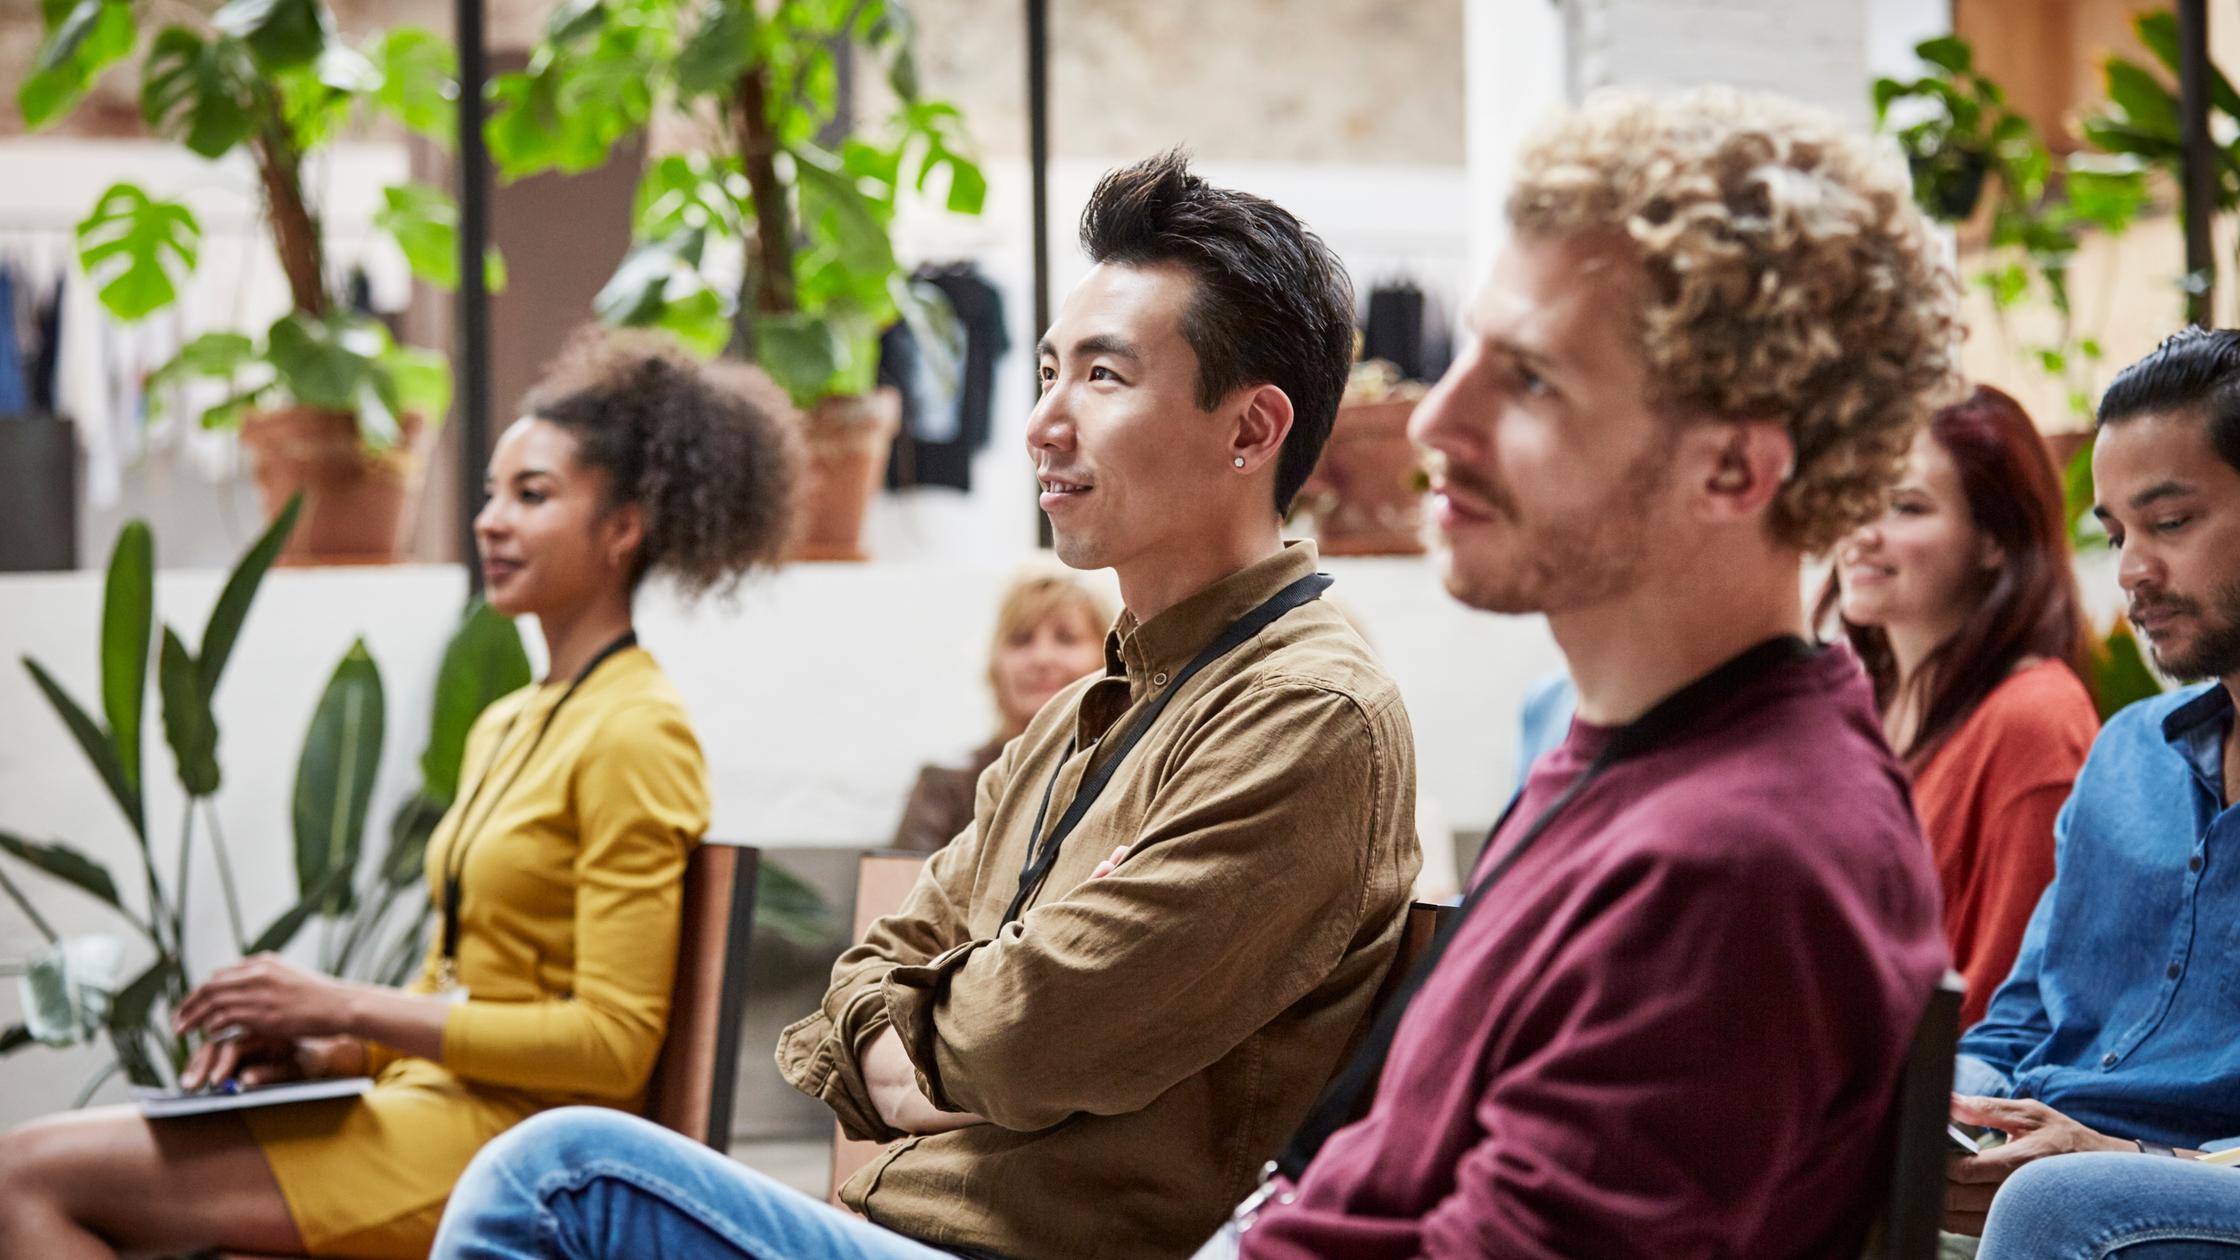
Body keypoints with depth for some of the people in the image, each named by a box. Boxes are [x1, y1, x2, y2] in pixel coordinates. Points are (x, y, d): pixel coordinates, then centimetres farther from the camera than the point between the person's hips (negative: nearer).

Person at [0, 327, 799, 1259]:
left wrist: (348, 1008, -14)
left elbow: (613, 1041, -15)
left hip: (506, 1144, -9)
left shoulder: (635, 735, -10)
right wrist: (318, 1047, 4)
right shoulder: (504, 727, 18)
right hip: (437, 1105, 9)